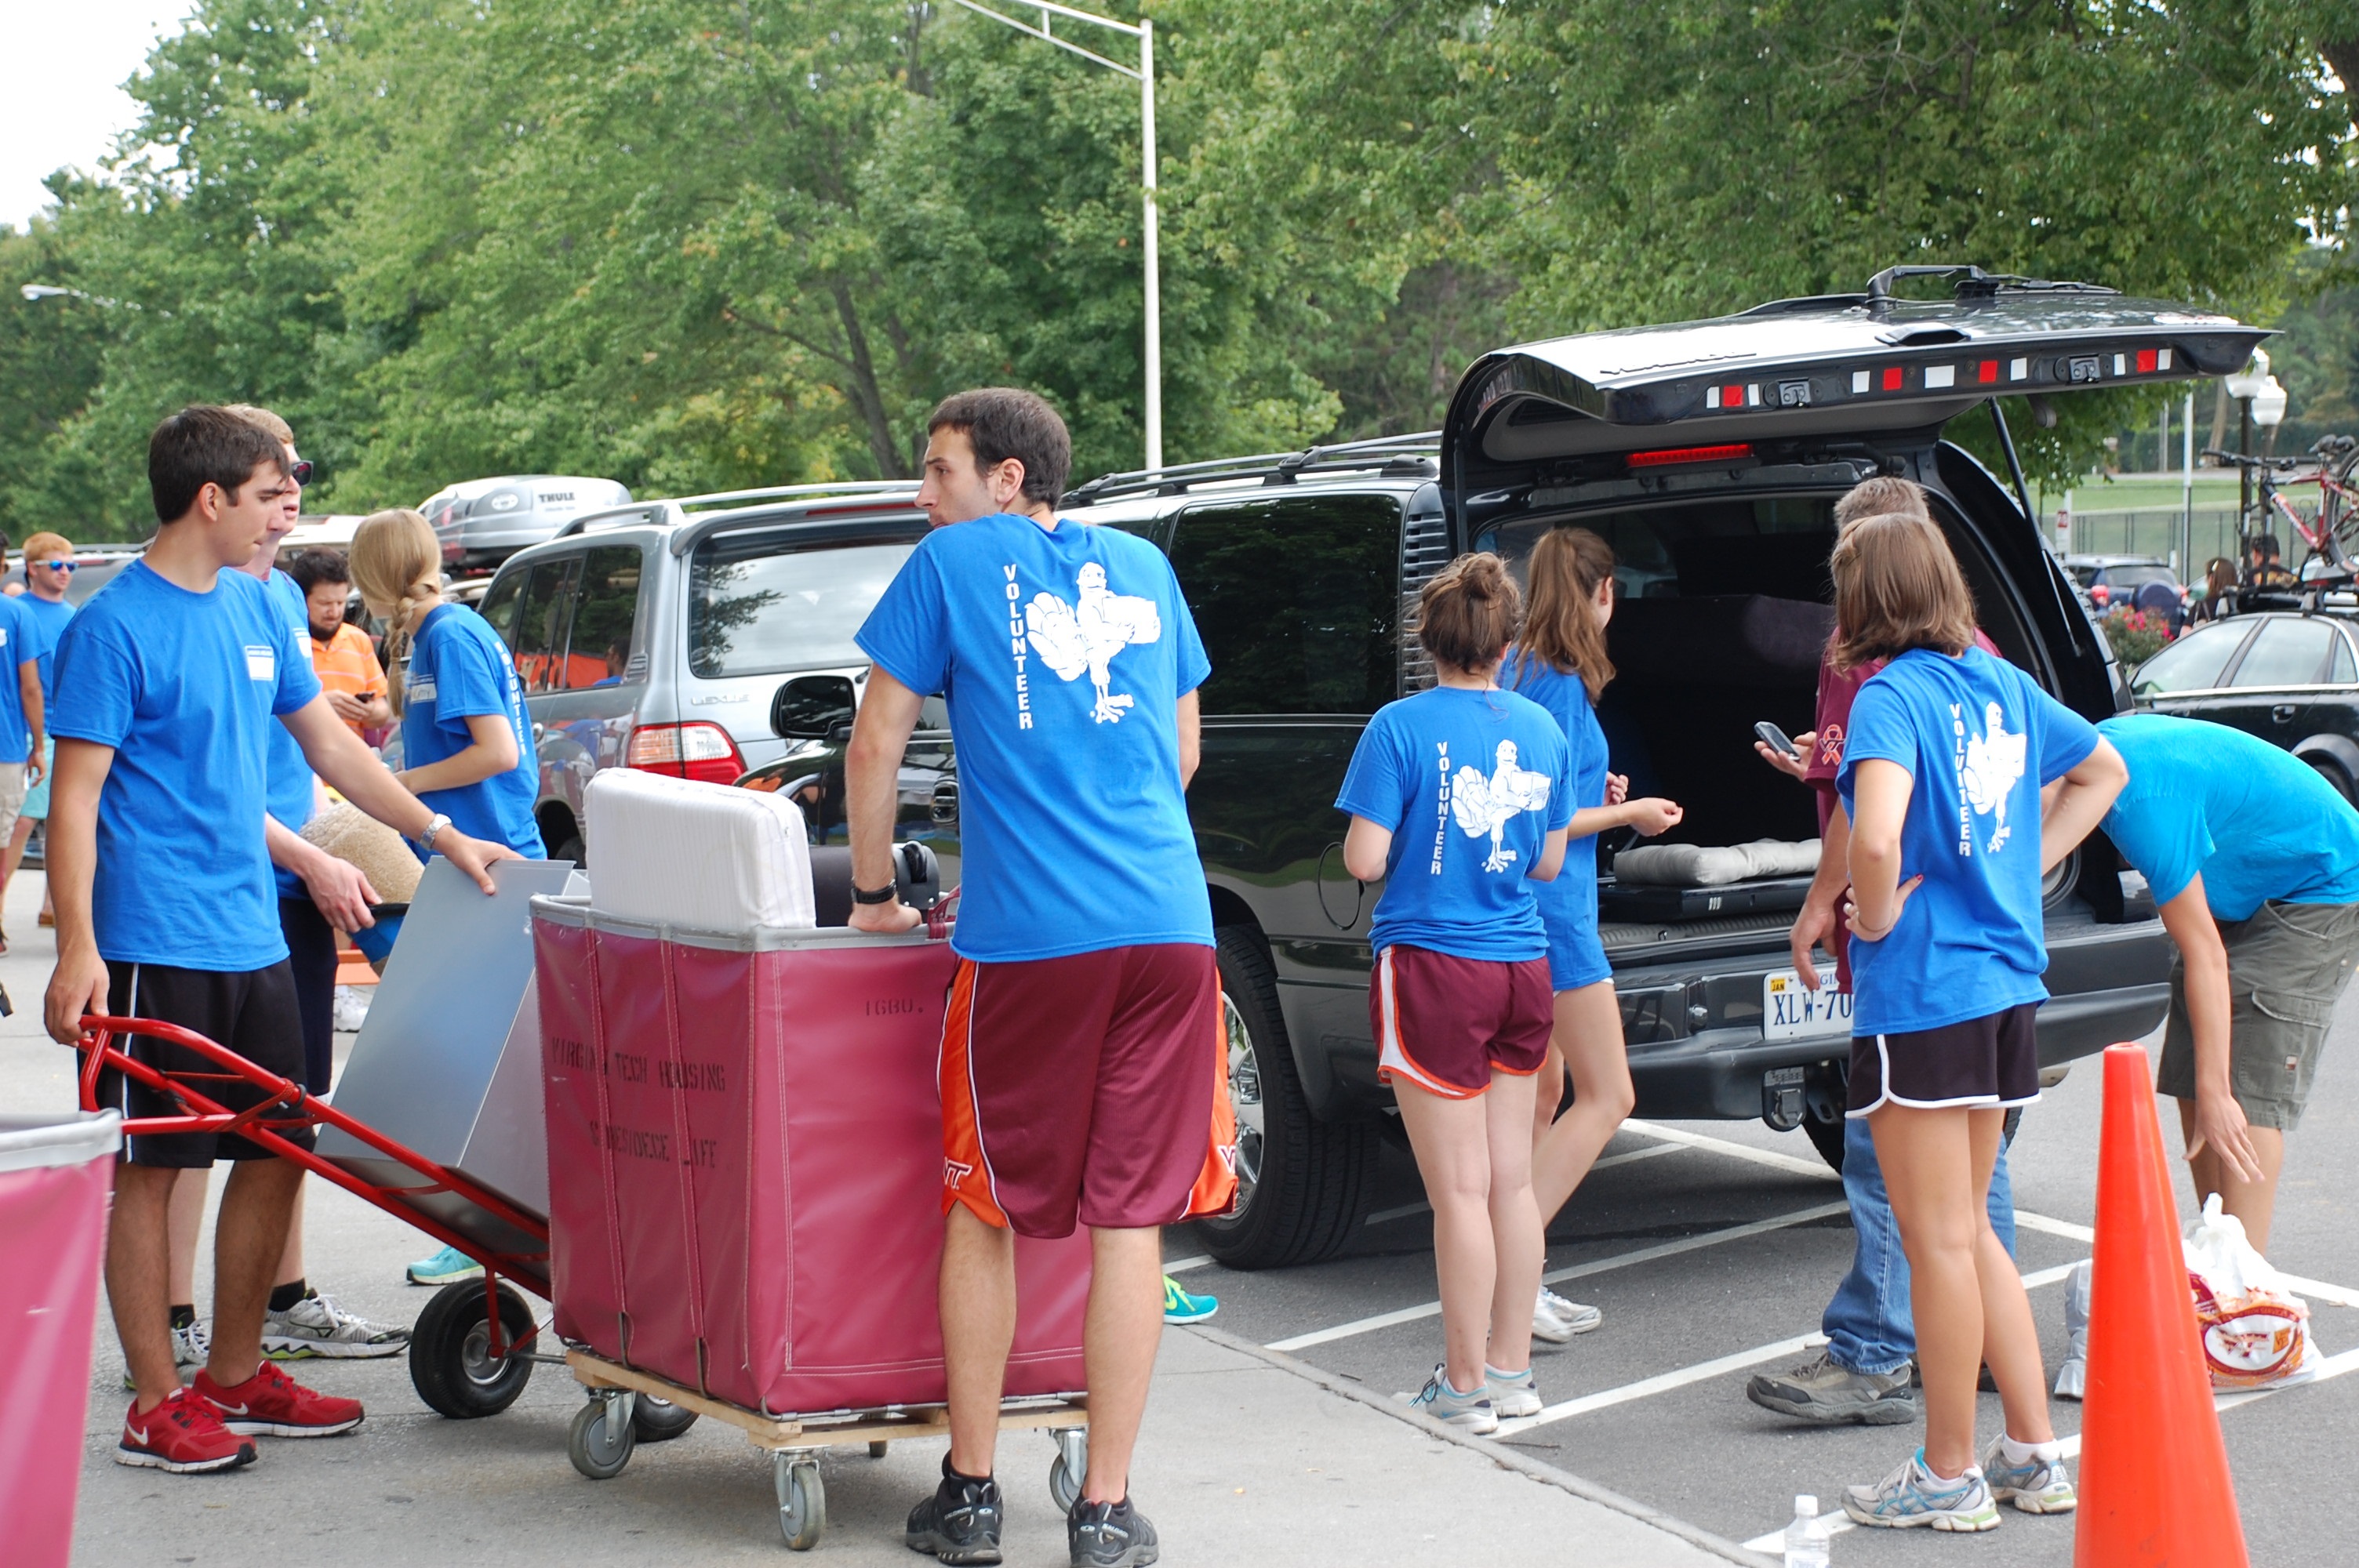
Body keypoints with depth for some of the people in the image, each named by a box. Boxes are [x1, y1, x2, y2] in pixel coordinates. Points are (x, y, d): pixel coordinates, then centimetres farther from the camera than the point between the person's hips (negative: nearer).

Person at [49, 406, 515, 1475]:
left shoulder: (255, 609, 11)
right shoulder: (115, 626, -11)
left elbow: (328, 745, 20)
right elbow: (76, 796, -13)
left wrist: (443, 837, 19)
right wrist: (78, 951, -20)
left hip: (251, 936, 8)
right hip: (156, 945, -8)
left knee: (276, 1154, 11)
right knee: (151, 1168, 0)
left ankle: (236, 1372, 24)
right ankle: (156, 1403, 8)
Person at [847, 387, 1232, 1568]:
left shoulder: (952, 563, 6)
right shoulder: (1142, 569, 18)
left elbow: (877, 742, 7)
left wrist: (873, 896, 17)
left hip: (1025, 937, -3)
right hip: (1167, 925, 3)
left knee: (984, 1212, 10)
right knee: (1129, 1218, 5)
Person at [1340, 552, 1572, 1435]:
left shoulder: (1403, 728, -11)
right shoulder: (1542, 730, 6)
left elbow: (1363, 860, -13)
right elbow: (1548, 862, 12)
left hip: (1434, 969, -5)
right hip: (1522, 969, 6)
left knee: (1461, 1190, -1)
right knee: (1512, 1180, 13)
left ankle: (1466, 1385, 6)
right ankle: (1511, 1371, 21)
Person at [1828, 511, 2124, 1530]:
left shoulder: (1891, 695, -15)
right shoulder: (1999, 682, 9)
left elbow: (1878, 838, -33)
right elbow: (2104, 769, 25)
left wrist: (1877, 916, -14)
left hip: (1921, 993, -8)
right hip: (2006, 984, 8)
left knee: (1938, 1240, 2)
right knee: (1969, 1230, 19)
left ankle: (1949, 1475, 12)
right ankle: (2036, 1455, 22)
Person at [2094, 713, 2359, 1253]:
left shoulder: (2143, 801, -33)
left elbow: (2203, 951, -31)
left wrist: (2215, 1093, -30)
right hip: (2243, 893, 9)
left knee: (2247, 1095, -16)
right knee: (2190, 1083, 3)